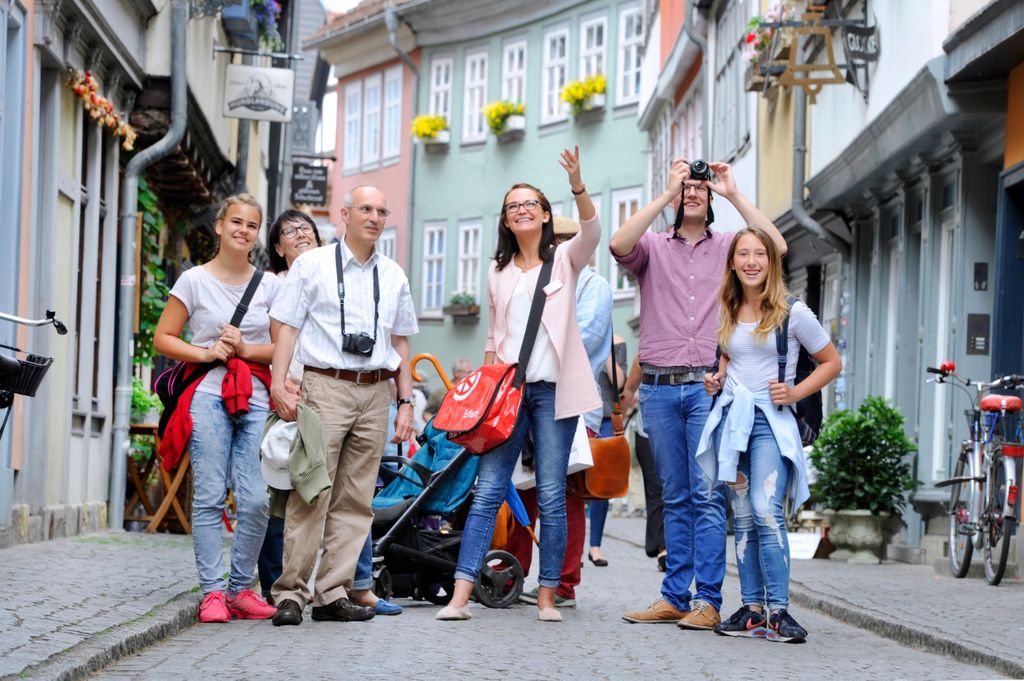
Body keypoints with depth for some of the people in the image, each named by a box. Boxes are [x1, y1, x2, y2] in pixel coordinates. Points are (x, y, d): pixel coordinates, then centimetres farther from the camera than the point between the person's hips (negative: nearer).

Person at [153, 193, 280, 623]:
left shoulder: (270, 285, 12)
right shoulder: (195, 280, 7)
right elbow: (163, 338, 6)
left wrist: (246, 349, -5)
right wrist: (207, 353, -7)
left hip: (256, 399, 2)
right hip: (209, 395, -2)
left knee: (255, 500, -6)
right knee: (209, 497, -6)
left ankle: (240, 588, 7)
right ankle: (212, 591, -1)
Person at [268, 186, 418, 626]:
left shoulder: (393, 276, 18)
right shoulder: (312, 265, 6)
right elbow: (286, 326, 1)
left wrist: (406, 402, 15)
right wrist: (279, 384, -11)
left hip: (376, 394, 4)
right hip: (326, 387, -4)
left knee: (355, 500, 3)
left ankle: (333, 594, 6)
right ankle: (291, 593, -7)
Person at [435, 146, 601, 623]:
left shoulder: (564, 259, 6)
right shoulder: (499, 271, 17)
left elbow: (592, 232, -16)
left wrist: (577, 186, -32)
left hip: (553, 387, -3)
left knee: (551, 495, -3)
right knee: (488, 490, -4)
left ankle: (547, 596, 3)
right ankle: (460, 595, -9)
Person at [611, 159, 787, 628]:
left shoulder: (729, 247, 11)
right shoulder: (653, 247, 11)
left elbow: (776, 247, -6)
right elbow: (619, 245, -11)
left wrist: (734, 195, -4)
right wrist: (666, 193, -9)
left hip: (710, 386, -2)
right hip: (659, 389, 2)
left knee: (708, 495, -7)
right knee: (675, 497, 8)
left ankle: (708, 601, -8)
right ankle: (674, 598, 10)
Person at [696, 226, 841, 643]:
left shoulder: (793, 313, -2)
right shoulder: (727, 315, 11)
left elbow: (832, 363, 5)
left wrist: (795, 393, -7)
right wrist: (716, 380, 8)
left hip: (770, 421, -5)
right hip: (731, 418, 5)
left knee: (766, 511, -19)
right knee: (742, 518, 4)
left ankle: (778, 611, -18)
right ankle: (751, 609, 7)